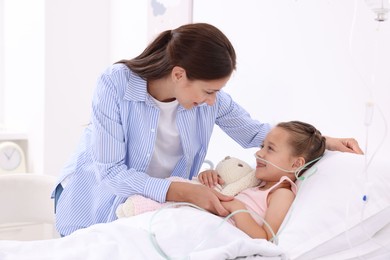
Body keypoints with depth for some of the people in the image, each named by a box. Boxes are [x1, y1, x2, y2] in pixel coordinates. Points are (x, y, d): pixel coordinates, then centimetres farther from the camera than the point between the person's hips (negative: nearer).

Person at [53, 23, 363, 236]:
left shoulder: (210, 98, -17)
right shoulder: (116, 84, -30)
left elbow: (254, 132, -1)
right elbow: (111, 172, -30)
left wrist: (324, 141, -10)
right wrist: (185, 192, -39)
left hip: (154, 208, 3)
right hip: (95, 203, -3)